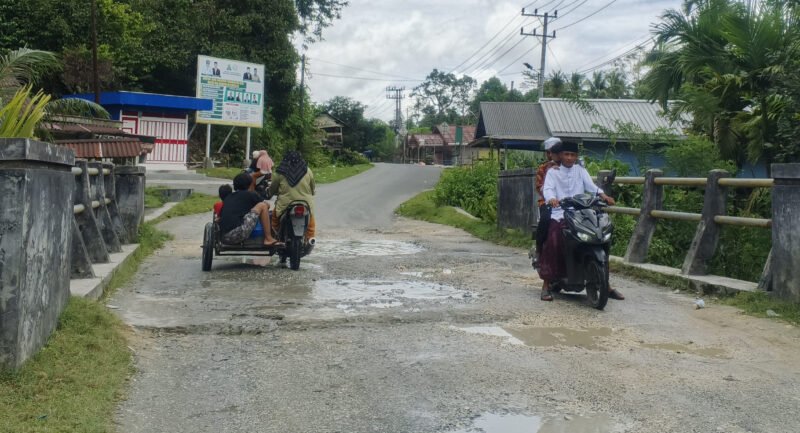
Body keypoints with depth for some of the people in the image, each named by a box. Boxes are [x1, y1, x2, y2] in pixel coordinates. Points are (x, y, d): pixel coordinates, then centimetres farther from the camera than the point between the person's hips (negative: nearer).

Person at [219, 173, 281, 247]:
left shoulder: (227, 198, 23)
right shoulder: (249, 194, 9)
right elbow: (267, 205, 23)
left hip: (224, 238, 7)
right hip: (238, 234, -6)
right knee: (263, 206, 2)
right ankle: (268, 239, 1)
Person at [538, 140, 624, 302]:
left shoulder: (581, 170, 16)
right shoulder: (553, 172, 9)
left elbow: (590, 185, 0)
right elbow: (548, 188, -10)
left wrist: (603, 195, -22)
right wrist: (551, 198, -34)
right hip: (559, 214, -3)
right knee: (554, 243, -28)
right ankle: (546, 285, -20)